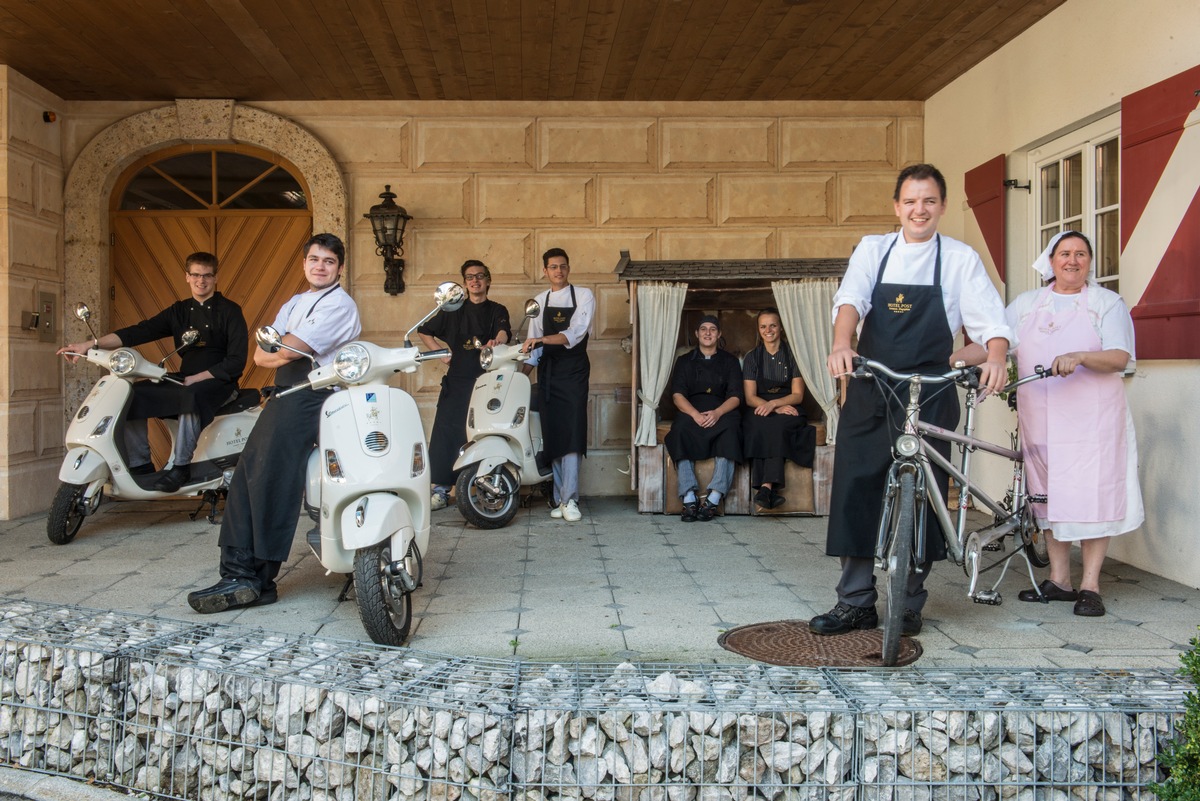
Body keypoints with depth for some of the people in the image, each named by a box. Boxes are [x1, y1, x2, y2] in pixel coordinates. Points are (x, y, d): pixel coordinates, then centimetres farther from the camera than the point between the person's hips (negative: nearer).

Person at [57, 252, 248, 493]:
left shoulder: (230, 311, -3)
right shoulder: (179, 311, 13)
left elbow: (236, 361, -11)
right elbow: (139, 332, 2)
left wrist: (195, 379, -17)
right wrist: (90, 344, -9)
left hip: (219, 382, -6)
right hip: (186, 381, 6)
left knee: (192, 396, -39)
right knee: (133, 395, -11)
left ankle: (181, 465, -26)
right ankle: (140, 464, -4)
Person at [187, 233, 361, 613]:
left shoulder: (340, 304, -4)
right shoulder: (293, 304, 25)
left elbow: (289, 350, -17)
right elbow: (260, 356, 13)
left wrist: (277, 348, 4)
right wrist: (285, 352, -6)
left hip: (313, 399, -9)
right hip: (284, 396, 9)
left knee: (271, 480, -17)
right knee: (247, 477, -3)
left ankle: (256, 578, -13)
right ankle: (240, 574, -4)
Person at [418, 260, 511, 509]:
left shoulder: (497, 311, 13)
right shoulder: (453, 310, 17)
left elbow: (504, 331, -9)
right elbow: (424, 332, 23)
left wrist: (496, 341, -33)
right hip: (457, 379, 1)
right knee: (446, 430, -6)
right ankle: (442, 488, -2)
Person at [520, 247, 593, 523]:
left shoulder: (583, 296, 1)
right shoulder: (540, 301, 15)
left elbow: (575, 334, -14)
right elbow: (534, 337, 15)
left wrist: (541, 340, -26)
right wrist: (529, 354, -4)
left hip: (573, 369, -4)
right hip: (547, 369, 4)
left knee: (572, 433, -13)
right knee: (552, 435, 2)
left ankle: (569, 500, -15)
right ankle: (560, 497, 8)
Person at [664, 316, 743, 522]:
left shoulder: (729, 361, 17)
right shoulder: (684, 361, 18)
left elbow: (735, 396, 5)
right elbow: (677, 395, 3)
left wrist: (717, 413, -17)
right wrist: (695, 414, -17)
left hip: (721, 413, 0)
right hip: (691, 412, 0)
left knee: (730, 427, -36)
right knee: (681, 428, -35)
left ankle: (714, 498, -42)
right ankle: (688, 499, -42)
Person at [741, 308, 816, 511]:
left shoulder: (792, 355, 8)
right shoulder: (752, 358, 12)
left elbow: (797, 395, 1)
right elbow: (750, 397, 4)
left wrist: (773, 404, -18)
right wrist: (777, 408, -14)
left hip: (788, 410, -1)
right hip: (759, 410, 1)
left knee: (777, 425, -37)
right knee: (759, 425, -36)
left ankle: (764, 487, -47)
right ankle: (770, 490, -47)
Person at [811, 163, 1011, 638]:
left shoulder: (960, 259, 4)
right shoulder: (873, 250, 9)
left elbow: (990, 320, -4)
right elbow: (850, 300, -8)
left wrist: (996, 356, -26)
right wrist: (841, 345, -29)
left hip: (929, 397, -2)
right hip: (868, 393, 2)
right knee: (856, 491, 2)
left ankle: (908, 604, 15)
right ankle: (856, 603, 12)